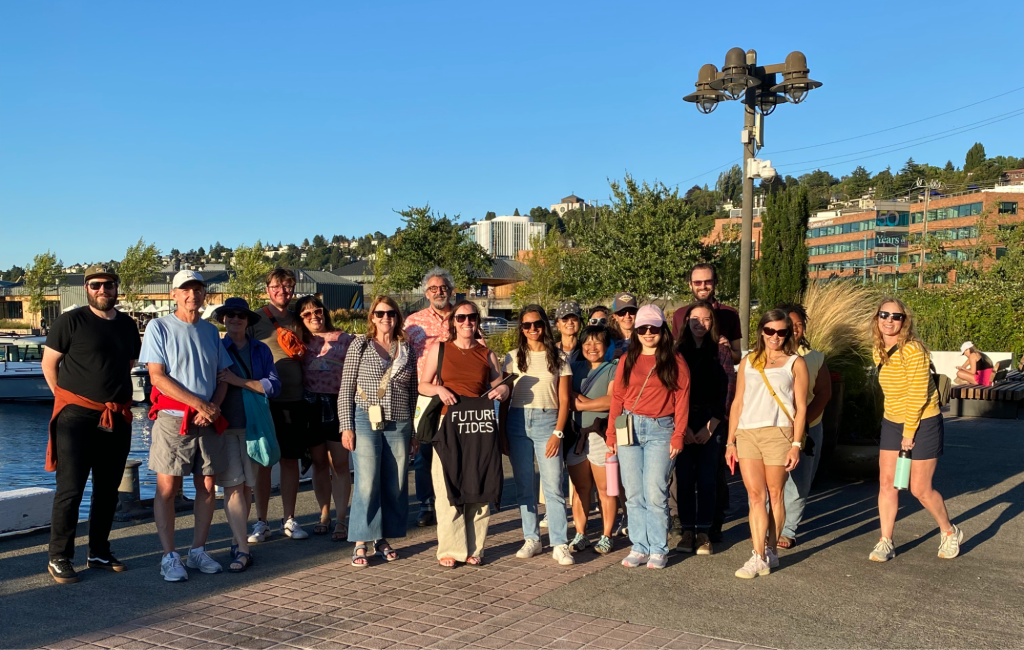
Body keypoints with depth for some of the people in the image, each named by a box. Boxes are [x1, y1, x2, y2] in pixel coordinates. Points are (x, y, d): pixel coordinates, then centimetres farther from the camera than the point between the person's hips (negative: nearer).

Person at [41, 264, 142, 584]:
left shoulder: (127, 325, 11)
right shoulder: (71, 321, -5)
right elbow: (49, 363, -2)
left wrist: (118, 396, 14)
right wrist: (67, 399, -2)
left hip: (117, 420, 6)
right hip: (77, 417, -5)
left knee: (108, 490, 12)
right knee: (70, 489, -5)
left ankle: (99, 553, 23)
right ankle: (59, 558, 6)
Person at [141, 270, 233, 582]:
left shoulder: (211, 331, 13)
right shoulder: (159, 328, -1)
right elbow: (158, 377, -9)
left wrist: (213, 407, -6)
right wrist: (199, 403, -14)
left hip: (208, 420, 4)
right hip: (173, 419, -4)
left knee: (207, 486, 6)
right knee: (167, 488, -3)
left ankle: (198, 551, 17)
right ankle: (169, 557, 6)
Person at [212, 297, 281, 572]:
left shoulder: (261, 350, 7)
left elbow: (273, 386, -3)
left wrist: (239, 380, -14)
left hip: (253, 424, 2)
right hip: (224, 425, -2)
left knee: (247, 485, 6)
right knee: (233, 485, -8)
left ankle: (237, 540, 19)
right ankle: (243, 549, -8)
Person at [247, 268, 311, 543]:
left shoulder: (297, 321, 12)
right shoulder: (256, 319, -1)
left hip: (294, 399, 4)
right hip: (265, 400, -3)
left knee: (291, 459, 8)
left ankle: (289, 520, 18)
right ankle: (261, 522, 13)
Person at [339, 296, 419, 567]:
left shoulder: (407, 349, 11)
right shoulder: (360, 345, 2)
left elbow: (413, 392, 14)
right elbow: (346, 389, 0)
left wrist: (413, 430, 11)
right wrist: (347, 426, -6)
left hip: (399, 425, 3)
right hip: (366, 421, -3)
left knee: (395, 484, 6)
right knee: (366, 483, -6)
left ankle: (383, 539, 19)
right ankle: (361, 543, 3)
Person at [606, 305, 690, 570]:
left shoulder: (675, 361, 4)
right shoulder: (627, 360, 11)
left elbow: (682, 400, 0)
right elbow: (617, 398, 10)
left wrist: (678, 436, -7)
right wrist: (611, 433, 4)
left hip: (660, 430, -3)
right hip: (629, 428, 3)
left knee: (655, 494, -6)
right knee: (634, 494, 4)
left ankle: (658, 550, 7)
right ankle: (639, 547, 13)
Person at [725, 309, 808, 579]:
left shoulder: (795, 363, 8)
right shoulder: (748, 362, 16)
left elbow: (801, 407, 3)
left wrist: (796, 444, -5)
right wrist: (730, 441, 9)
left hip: (778, 433, -2)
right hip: (746, 434, 2)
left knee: (774, 495, 4)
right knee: (755, 495, -3)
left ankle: (771, 551, 18)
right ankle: (758, 557, -4)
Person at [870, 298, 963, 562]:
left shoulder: (913, 350, -20)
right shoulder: (878, 351, 3)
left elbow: (919, 393, -20)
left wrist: (909, 431, -16)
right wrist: (898, 425, 11)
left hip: (923, 423, -7)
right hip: (892, 422, 7)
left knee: (920, 489, 0)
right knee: (886, 483, 2)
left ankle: (950, 532, 26)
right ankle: (885, 543, 9)